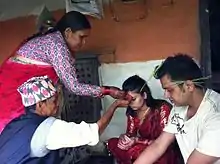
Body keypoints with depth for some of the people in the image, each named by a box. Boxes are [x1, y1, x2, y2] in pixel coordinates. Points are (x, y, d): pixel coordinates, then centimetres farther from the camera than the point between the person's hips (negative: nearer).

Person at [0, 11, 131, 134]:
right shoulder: (56, 44, -19)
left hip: (17, 89, 9)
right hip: (14, 92, -9)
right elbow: (73, 86, -20)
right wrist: (107, 91, -13)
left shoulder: (52, 40, 10)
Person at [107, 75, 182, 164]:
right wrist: (125, 139, -20)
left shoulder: (163, 108, -20)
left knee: (134, 150, -32)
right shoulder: (132, 112, -1)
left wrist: (137, 140, -28)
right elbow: (130, 135, 4)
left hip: (165, 155, -6)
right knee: (112, 143, -11)